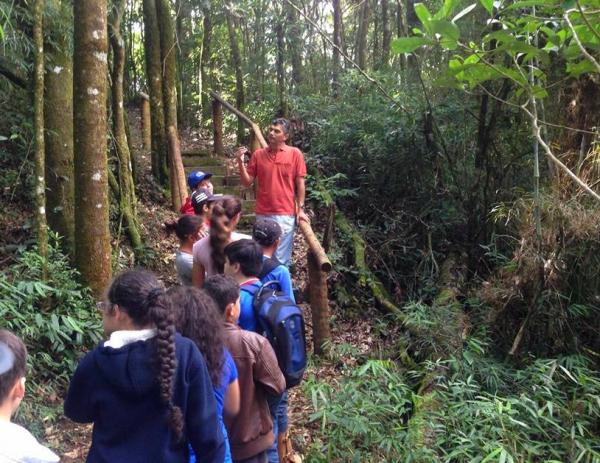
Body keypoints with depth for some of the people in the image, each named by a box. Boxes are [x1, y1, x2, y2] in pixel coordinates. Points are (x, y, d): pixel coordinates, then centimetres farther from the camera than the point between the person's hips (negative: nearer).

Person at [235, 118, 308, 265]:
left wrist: (300, 209, -2)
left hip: (285, 214, -3)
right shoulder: (258, 154, 5)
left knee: (280, 259, 3)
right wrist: (241, 162, -8)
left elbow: (300, 183, 1)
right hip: (262, 214, 3)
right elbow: (247, 182, 6)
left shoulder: (295, 154, -2)